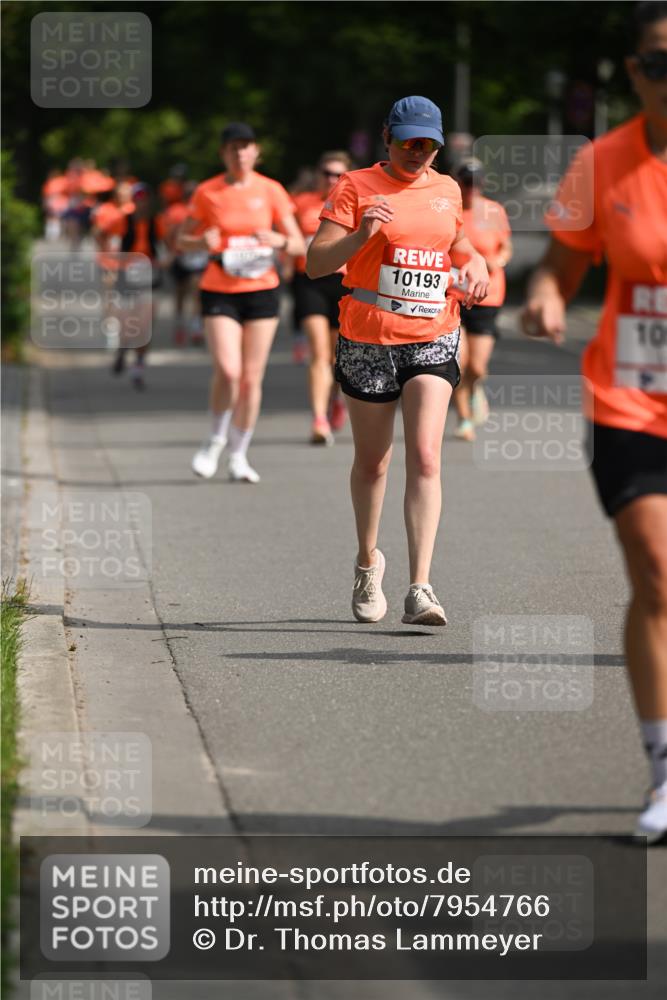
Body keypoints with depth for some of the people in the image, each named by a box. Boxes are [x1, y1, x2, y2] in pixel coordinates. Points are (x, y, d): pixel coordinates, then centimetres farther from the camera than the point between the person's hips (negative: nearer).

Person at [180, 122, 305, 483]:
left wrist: (279, 240, -20)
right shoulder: (207, 193, 0)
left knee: (252, 378, 2)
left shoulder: (271, 191, 1)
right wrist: (202, 241, -16)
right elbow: (182, 240, 7)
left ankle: (238, 456, 16)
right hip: (219, 293, -1)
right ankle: (215, 440, 7)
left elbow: (299, 245, 3)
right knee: (227, 371, -17)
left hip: (261, 291, 1)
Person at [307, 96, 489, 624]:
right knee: (372, 462, 10)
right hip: (367, 342, -2)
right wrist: (361, 234, -26)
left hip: (434, 340, 2)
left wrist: (475, 260, 9)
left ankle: (420, 589, -18)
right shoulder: (356, 187, -4)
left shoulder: (446, 190, 9)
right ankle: (368, 561, 36)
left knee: (425, 457, -13)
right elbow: (316, 263, -10)